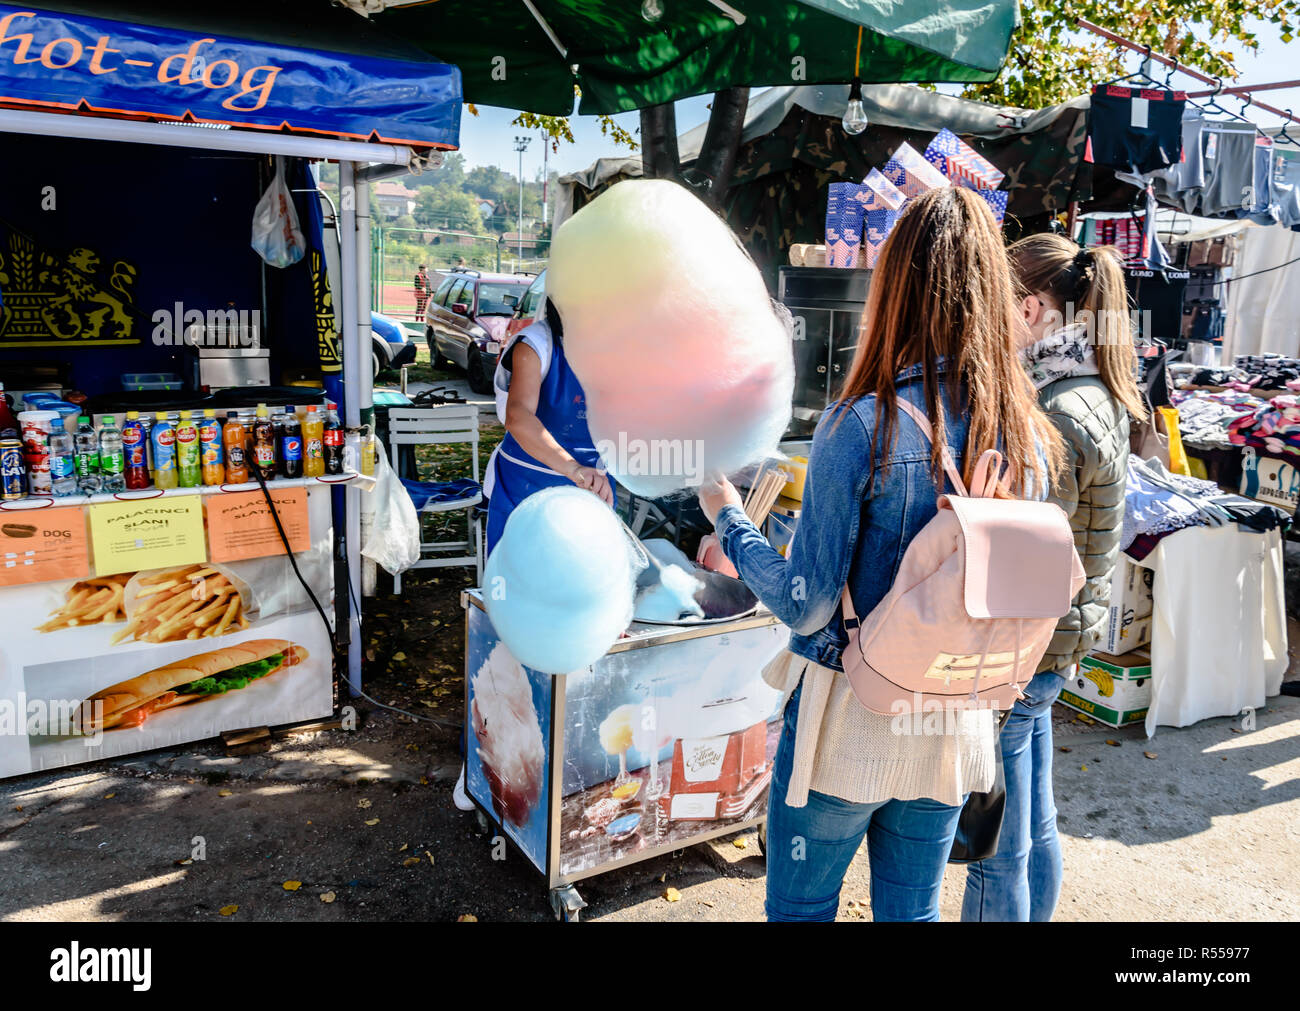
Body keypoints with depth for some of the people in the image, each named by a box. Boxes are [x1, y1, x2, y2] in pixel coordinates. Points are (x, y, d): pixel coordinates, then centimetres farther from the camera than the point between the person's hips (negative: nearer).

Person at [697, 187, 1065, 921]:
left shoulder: (862, 425, -21)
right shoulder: (1028, 436, -6)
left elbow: (805, 606, -18)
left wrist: (727, 515, -5)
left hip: (851, 722, -4)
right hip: (955, 724, 5)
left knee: (800, 907, 18)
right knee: (913, 911, 23)